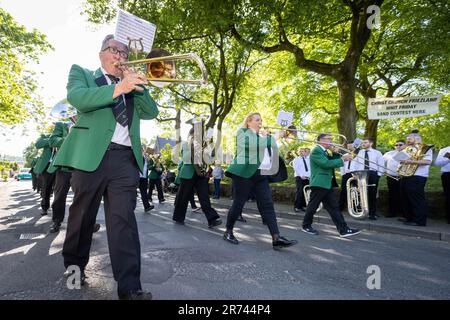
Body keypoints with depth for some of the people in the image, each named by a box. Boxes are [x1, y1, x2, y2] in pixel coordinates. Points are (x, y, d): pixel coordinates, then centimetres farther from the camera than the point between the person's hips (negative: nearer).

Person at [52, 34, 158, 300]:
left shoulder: (131, 85, 24)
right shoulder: (81, 74, 14)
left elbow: (151, 112, 11)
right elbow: (77, 98, -9)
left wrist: (135, 82, 1)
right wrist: (118, 88, -22)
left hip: (126, 159, 2)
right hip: (91, 155, -2)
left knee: (124, 219, -6)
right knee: (82, 215, 10)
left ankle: (130, 287, -8)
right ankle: (75, 264, 34)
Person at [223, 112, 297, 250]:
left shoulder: (261, 137, 25)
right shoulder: (242, 133, 1)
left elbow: (271, 151, 17)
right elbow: (255, 144, -18)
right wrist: (271, 137, -9)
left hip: (261, 175, 7)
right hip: (245, 173, -7)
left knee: (267, 205, -2)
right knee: (238, 204, 0)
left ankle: (276, 238, -6)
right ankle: (228, 232, 18)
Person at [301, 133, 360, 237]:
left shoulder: (325, 151, 18)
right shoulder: (316, 151, -13)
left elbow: (331, 162, 16)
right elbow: (326, 164, -24)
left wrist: (336, 153, 1)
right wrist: (342, 159, -18)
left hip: (326, 184, 10)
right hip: (319, 184, -9)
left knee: (334, 207, 6)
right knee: (313, 206, 2)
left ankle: (343, 230, 6)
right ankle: (306, 226, 17)